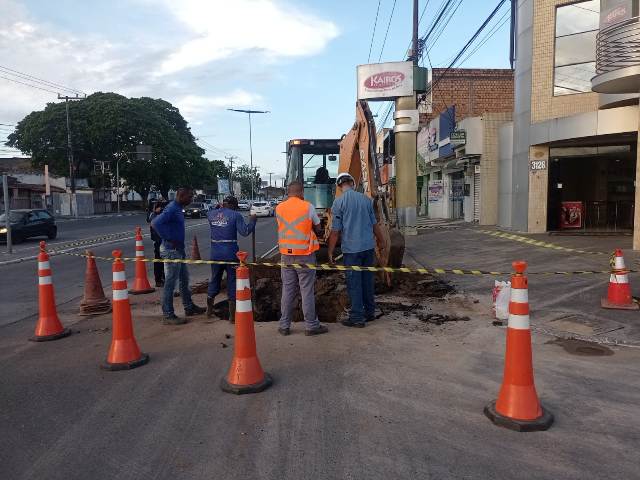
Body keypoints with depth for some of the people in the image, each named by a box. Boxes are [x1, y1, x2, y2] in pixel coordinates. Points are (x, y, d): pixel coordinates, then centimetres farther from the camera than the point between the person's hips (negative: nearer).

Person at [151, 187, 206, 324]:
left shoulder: (178, 208, 11)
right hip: (171, 251, -10)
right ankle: (168, 315, 6)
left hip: (179, 250, 10)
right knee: (170, 283, -2)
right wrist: (168, 239, -24)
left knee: (184, 279, 20)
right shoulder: (172, 209, -19)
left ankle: (189, 307, 34)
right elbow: (155, 223, -30)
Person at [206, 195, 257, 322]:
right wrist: (252, 221, -1)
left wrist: (219, 208, 27)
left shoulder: (211, 214, 4)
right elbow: (244, 232, -14)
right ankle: (232, 315, 10)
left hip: (215, 253, 4)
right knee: (232, 283, 6)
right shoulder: (235, 215, -8)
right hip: (230, 253, -4)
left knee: (214, 280, 21)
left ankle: (209, 309, 35)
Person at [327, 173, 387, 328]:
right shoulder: (366, 199, 5)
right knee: (367, 280, 15)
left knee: (354, 283, 2)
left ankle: (357, 318, 7)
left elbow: (335, 231, -10)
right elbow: (375, 224, 13)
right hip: (368, 246, 5)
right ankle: (370, 312, 25)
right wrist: (381, 241, 28)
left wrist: (330, 251, -3)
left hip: (351, 248, -5)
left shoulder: (339, 202, -8)